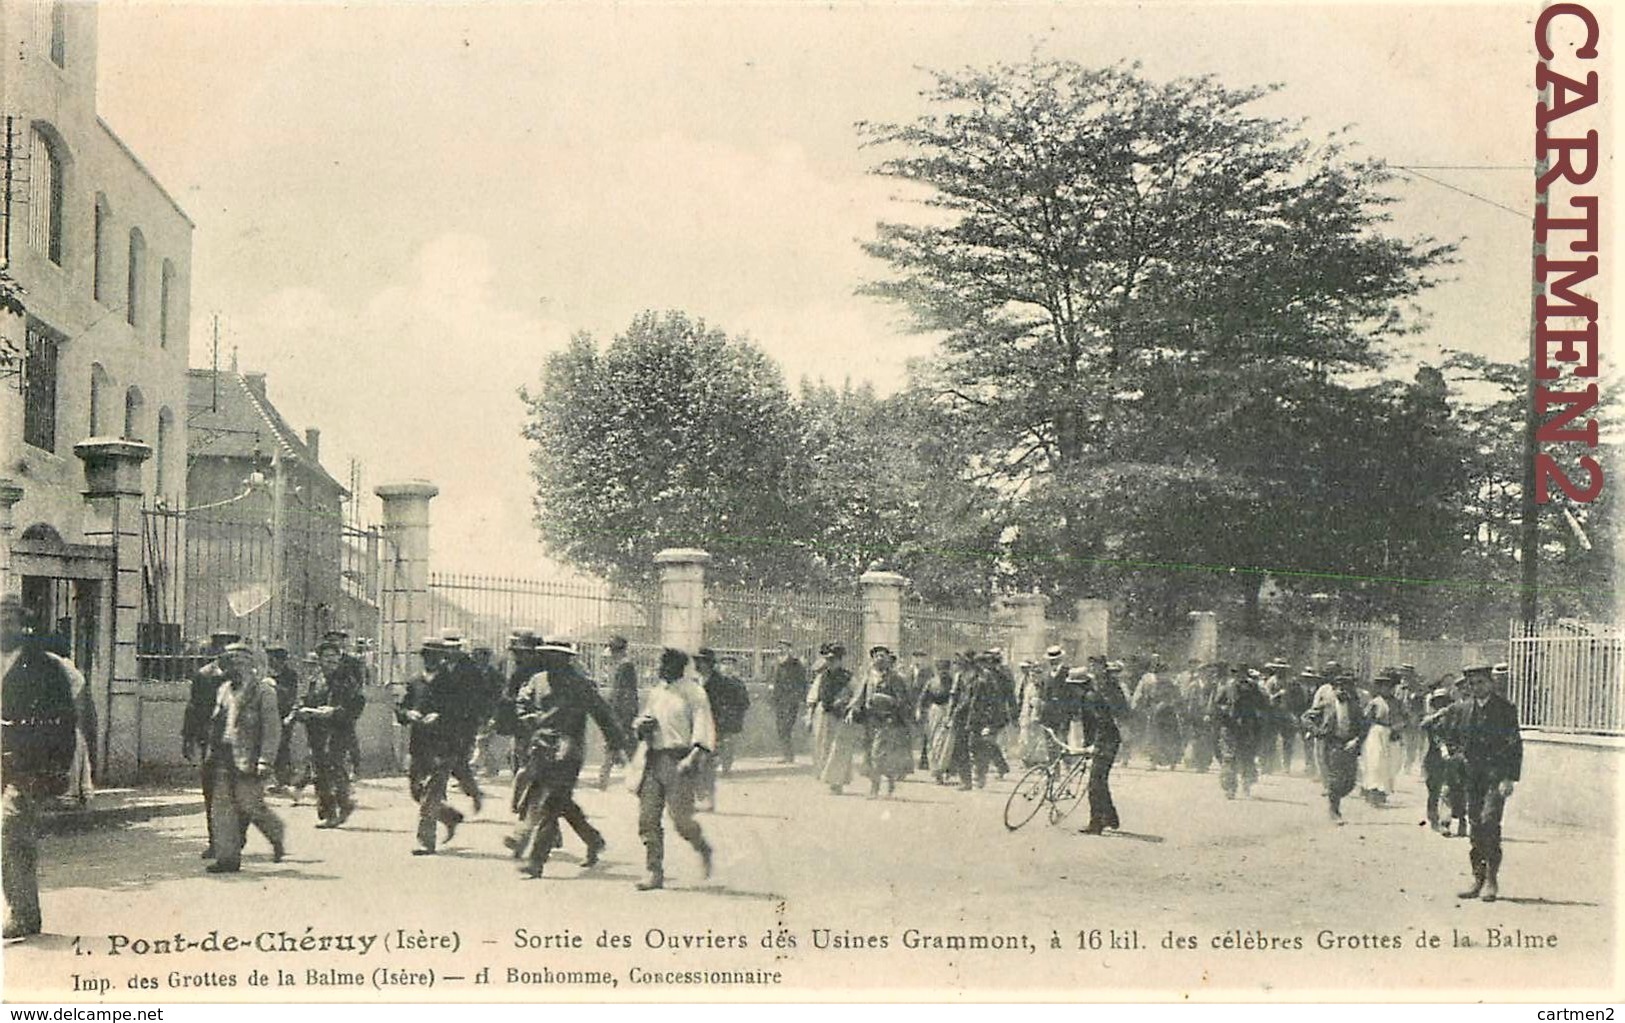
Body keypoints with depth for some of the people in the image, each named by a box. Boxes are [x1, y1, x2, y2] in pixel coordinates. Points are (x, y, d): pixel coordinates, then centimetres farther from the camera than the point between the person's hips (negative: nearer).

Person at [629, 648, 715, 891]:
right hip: (652, 760, 6)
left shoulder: (692, 693, -2)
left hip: (679, 760, -6)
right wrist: (641, 725, 2)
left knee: (681, 818, -9)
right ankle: (654, 872, 4)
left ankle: (703, 849, 21)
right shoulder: (653, 693, 17)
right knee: (647, 817, -2)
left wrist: (694, 756, -23)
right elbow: (638, 723, 27)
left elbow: (704, 729, -10)